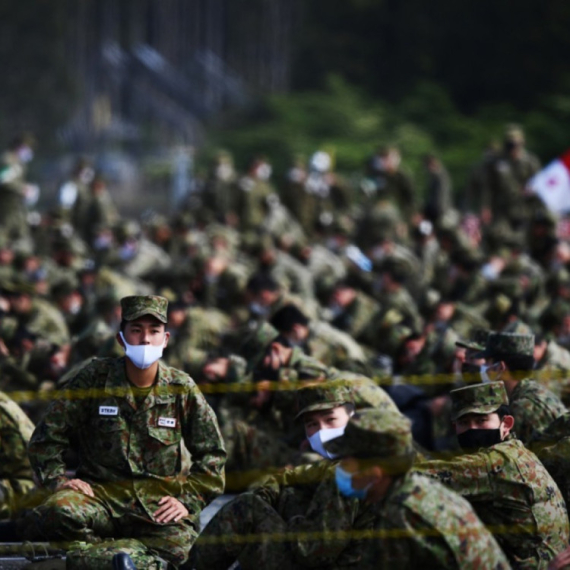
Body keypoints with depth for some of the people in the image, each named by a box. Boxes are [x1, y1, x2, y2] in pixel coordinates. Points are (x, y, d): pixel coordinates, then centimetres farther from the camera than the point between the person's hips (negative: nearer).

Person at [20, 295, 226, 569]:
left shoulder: (182, 389, 7)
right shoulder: (94, 379, 3)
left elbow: (212, 454, 15)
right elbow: (47, 438, 9)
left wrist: (188, 500, 1)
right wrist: (57, 479, -7)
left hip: (158, 501, 1)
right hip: (100, 490, -1)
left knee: (179, 541, -33)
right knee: (60, 513, -35)